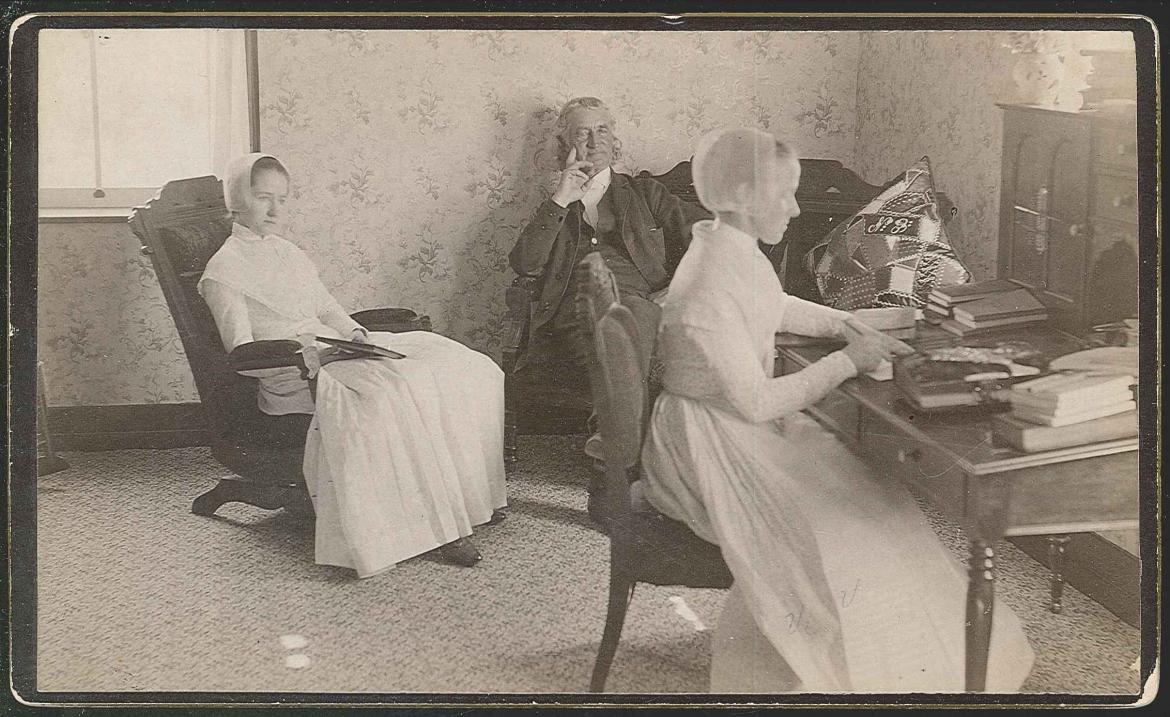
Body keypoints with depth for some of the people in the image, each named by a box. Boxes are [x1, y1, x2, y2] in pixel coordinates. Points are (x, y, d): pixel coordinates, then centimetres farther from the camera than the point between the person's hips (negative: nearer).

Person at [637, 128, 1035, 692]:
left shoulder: (733, 249, 3)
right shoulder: (708, 289, -27)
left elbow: (774, 306, 26)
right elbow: (756, 401, -25)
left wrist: (845, 326, 11)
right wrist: (845, 364, -16)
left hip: (742, 427, 10)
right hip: (710, 441, -10)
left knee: (870, 499, 0)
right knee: (840, 529, -18)